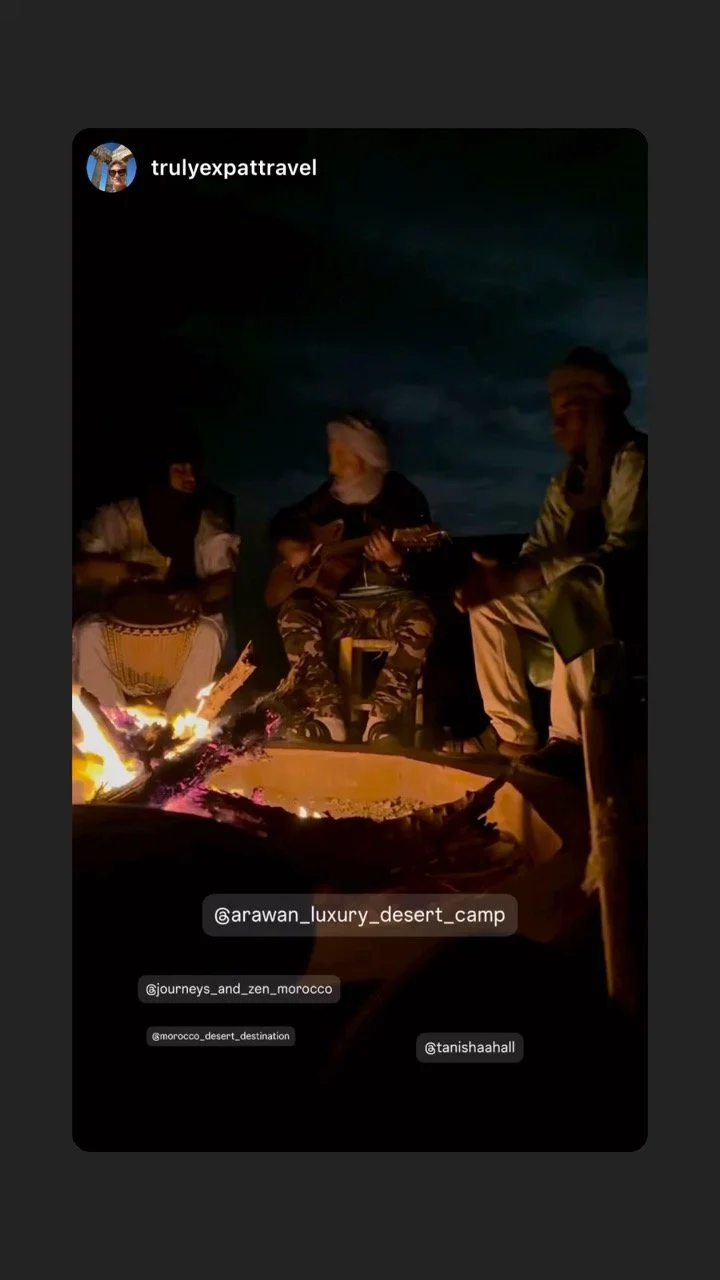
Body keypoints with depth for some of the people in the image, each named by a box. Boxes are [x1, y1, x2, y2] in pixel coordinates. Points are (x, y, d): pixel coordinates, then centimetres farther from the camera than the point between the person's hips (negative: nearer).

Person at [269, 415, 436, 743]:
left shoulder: (403, 497, -3)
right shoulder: (329, 496, 9)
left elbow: (422, 572, -8)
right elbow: (283, 521, 24)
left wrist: (394, 561, -29)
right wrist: (288, 546, 3)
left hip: (389, 600, -3)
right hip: (341, 602, 4)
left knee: (419, 616, -37)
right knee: (293, 611, -27)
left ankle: (380, 725, -40)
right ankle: (327, 719, -36)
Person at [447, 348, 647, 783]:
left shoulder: (633, 460, -15)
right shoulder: (568, 481, 11)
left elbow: (623, 552, -26)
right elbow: (539, 551, 6)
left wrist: (516, 579, -30)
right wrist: (502, 578, -19)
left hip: (630, 594, -9)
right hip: (580, 599, 9)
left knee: (571, 593, -37)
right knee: (490, 604, 3)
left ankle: (570, 740, -30)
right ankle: (513, 731, -1)